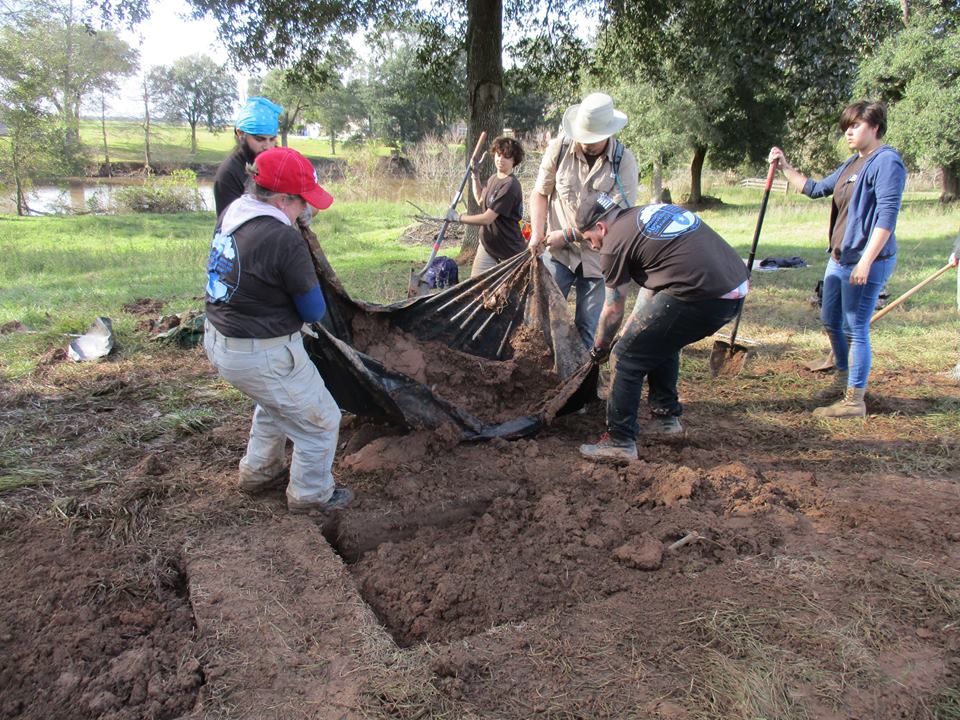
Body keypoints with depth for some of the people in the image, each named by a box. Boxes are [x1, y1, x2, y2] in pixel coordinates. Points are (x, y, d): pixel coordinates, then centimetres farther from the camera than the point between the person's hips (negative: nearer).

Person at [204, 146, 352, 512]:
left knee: (273, 403, 35)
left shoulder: (232, 212, -1)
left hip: (219, 341, 9)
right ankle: (310, 495, 30)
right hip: (262, 356, -9)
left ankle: (257, 472, 51)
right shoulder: (284, 240, -27)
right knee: (321, 421, 12)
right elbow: (315, 311, -15)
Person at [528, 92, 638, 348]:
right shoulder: (558, 148, -3)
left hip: (597, 258, -1)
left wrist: (568, 235, -16)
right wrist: (537, 232, -10)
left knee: (588, 327, 7)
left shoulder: (624, 162, -9)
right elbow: (540, 193, 6)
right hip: (557, 253, 1)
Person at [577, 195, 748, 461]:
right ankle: (666, 417, 38)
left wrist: (599, 350, 25)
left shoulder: (614, 243, 0)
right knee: (662, 342, 28)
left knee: (628, 356, 3)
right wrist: (638, 327, 33)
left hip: (700, 296, -9)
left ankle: (619, 441, 7)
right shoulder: (651, 210, 24)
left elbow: (613, 310, 9)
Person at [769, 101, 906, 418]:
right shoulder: (852, 163, 15)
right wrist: (785, 168, 17)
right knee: (831, 321, 19)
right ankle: (844, 379, 39)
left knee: (855, 329, -5)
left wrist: (866, 261, -26)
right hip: (839, 257, 10)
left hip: (867, 260, -10)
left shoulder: (886, 162, -13)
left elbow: (887, 216, -21)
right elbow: (815, 189, 25)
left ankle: (854, 401, 4)